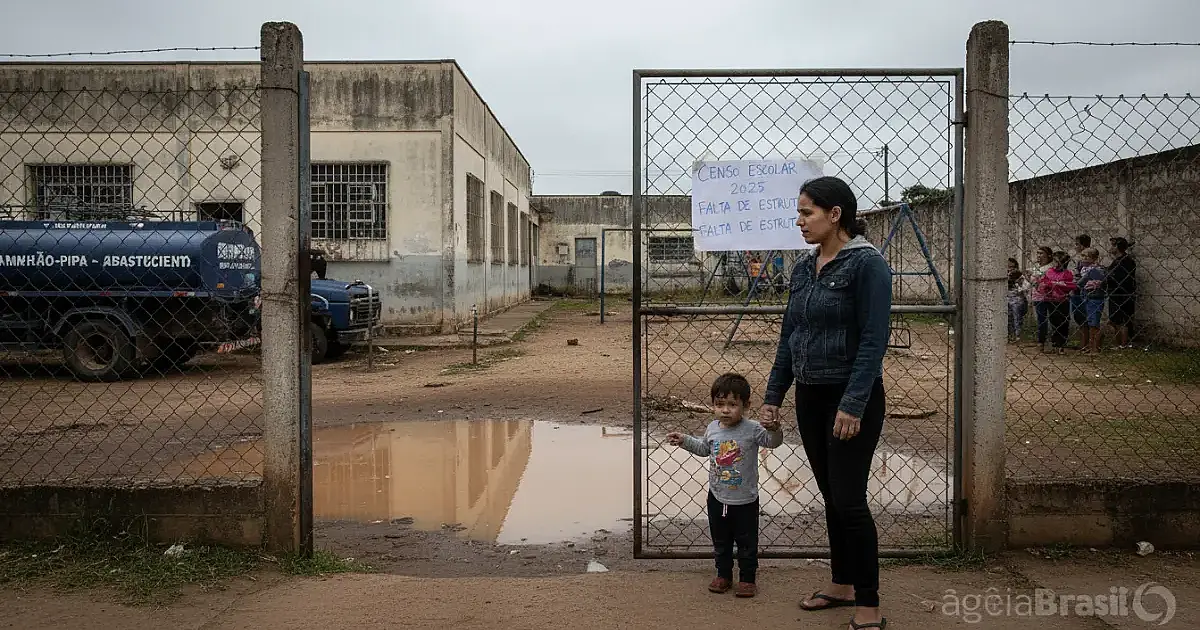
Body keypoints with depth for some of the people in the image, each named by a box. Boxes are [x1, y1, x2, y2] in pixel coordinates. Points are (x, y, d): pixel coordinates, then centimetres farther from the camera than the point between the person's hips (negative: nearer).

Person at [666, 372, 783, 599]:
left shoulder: (752, 429, -17)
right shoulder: (713, 429, -2)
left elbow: (773, 442, -22)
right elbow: (704, 448, 17)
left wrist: (774, 429, -41)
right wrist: (684, 440, 9)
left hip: (745, 501, -4)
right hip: (717, 498, 4)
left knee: (747, 543, 10)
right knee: (720, 542, 18)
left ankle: (748, 578, 26)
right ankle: (723, 575, 33)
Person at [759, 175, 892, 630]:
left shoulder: (866, 264, -13)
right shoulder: (804, 265, 9)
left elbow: (874, 340, -17)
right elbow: (789, 334, 13)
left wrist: (853, 404, -23)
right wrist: (773, 394, 11)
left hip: (852, 400, -7)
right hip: (810, 397, 7)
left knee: (849, 500, -4)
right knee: (830, 497, 15)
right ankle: (841, 585, 30)